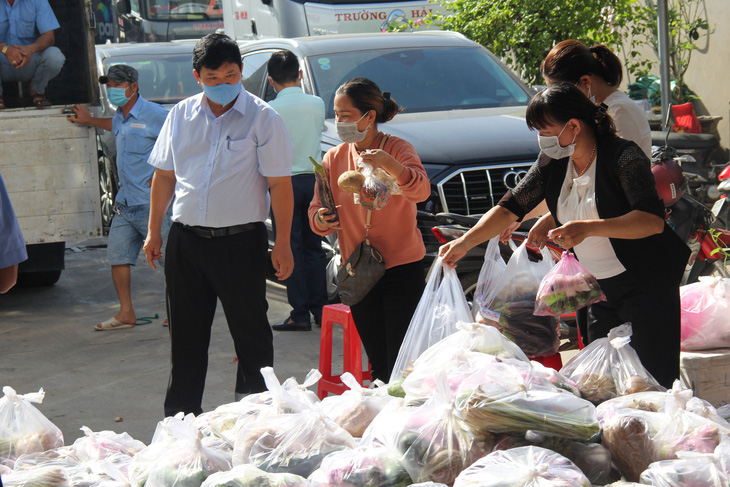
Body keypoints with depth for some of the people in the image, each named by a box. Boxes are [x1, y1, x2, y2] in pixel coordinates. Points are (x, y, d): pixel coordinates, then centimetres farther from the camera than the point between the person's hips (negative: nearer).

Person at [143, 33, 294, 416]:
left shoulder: (262, 118, -6)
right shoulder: (181, 116, 7)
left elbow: (280, 185, -7)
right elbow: (164, 176, 16)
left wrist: (282, 244, -12)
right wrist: (153, 231, 13)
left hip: (241, 241, -4)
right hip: (185, 239, 4)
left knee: (250, 331, 2)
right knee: (186, 333, 12)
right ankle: (181, 415, 23)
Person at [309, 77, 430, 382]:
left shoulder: (397, 149, -7)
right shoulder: (334, 158, 6)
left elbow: (421, 191, -26)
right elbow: (316, 212, 5)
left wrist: (390, 165, -44)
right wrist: (321, 219, -18)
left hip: (402, 268, -4)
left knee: (401, 364, -8)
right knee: (378, 367, 10)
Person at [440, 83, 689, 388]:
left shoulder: (623, 155, -17)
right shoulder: (552, 163, 3)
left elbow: (654, 221, -28)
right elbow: (510, 207, 8)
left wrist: (589, 228, -38)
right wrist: (466, 242, -5)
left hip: (650, 284, -7)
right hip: (604, 289, 7)